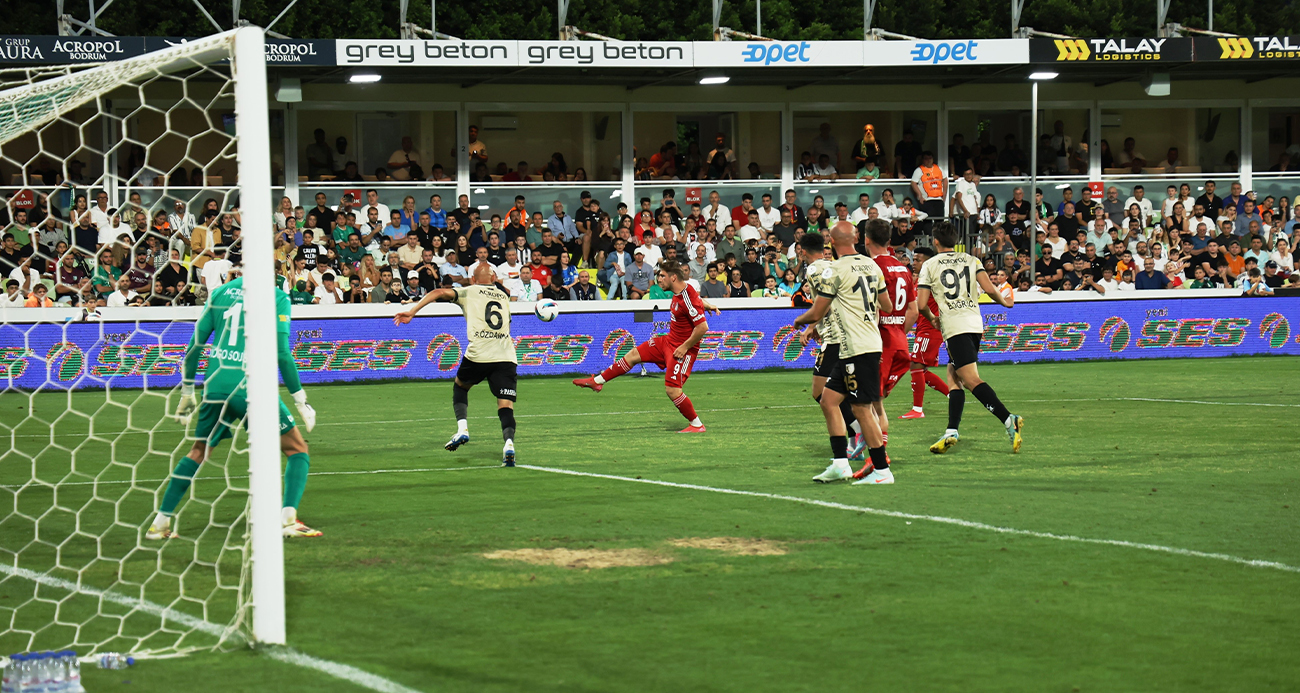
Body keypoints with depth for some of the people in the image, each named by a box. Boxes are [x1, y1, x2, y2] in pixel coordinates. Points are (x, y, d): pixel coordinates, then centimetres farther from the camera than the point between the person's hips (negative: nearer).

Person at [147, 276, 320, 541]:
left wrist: (187, 392, 23)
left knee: (198, 452, 22)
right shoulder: (276, 297, 0)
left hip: (216, 385, 4)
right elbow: (281, 353, -6)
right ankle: (288, 519, -11)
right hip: (251, 387, -4)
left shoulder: (219, 293, 13)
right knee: (297, 450, 8)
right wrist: (300, 400, 1)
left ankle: (161, 522, 20)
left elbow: (195, 345, 13)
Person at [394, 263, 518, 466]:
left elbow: (440, 293, -1)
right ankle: (509, 443, -29)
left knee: (460, 387, 26)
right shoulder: (504, 296, 27)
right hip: (507, 357, 2)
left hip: (478, 355, -2)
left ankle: (462, 428, 8)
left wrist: (412, 311, -2)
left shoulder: (468, 291, 13)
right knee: (506, 406, -4)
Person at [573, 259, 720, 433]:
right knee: (634, 355, 13)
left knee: (672, 390, -14)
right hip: (669, 341, 10)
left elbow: (703, 327, -30)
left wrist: (685, 347, -23)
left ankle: (697, 425, 1)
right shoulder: (678, 292, 2)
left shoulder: (687, 298, -27)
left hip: (682, 349, -10)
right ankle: (597, 381, 25)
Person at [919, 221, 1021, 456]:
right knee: (953, 376, 15)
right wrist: (1005, 302, 20)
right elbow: (989, 289, 0)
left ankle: (1009, 419, -30)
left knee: (971, 379, -13)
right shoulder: (971, 260, 12)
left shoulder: (930, 265, 4)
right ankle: (951, 432, 7)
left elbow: (921, 304, 1)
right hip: (975, 324, 6)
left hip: (954, 327, -6)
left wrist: (933, 318, 22)